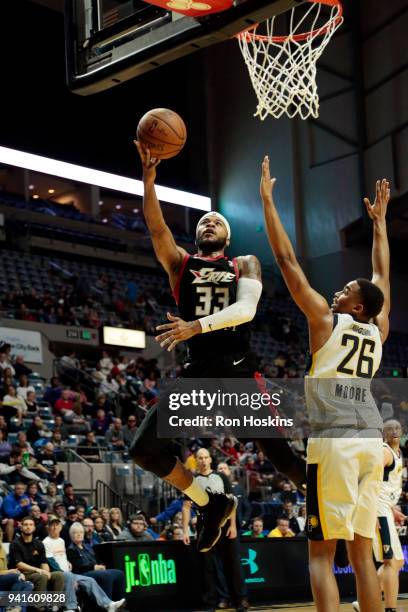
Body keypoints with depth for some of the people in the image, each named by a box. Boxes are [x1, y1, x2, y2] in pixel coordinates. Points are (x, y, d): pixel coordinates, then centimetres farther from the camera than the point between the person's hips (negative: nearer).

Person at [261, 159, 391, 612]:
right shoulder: (379, 330, 12)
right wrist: (379, 220, 38)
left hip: (333, 440, -5)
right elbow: (383, 274, 29)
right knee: (361, 552, 9)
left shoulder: (326, 320, -1)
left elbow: (286, 259, 0)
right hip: (371, 441, 6)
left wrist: (266, 198, 6)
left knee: (321, 552, -4)